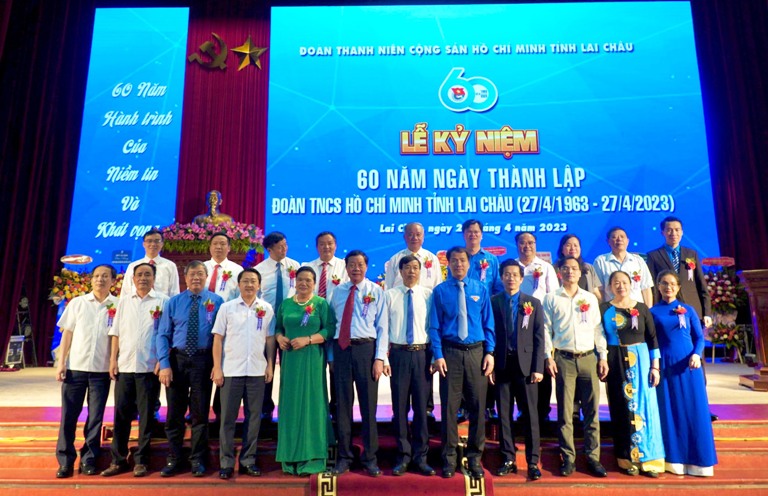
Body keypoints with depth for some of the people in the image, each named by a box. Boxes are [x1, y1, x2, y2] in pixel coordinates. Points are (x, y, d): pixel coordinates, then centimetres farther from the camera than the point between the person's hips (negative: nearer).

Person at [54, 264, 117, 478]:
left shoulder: (117, 306, 1)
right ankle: (65, 460, 16)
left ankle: (88, 459, 17)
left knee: (95, 417, 6)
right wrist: (61, 363, -1)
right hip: (75, 367, 1)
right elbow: (67, 333, 5)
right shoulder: (77, 303, 4)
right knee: (69, 415, 5)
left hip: (102, 370, -1)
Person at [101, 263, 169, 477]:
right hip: (124, 366, 3)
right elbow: (116, 332, 11)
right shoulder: (124, 301, 11)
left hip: (149, 368, -3)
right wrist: (113, 359, 4)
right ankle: (118, 460, 20)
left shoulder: (162, 301, -1)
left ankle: (141, 461, 16)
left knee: (146, 415, 5)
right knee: (121, 414, 8)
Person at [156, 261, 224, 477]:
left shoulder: (216, 301, -1)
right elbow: (163, 335, 2)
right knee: (174, 413, 10)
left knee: (200, 412, 7)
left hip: (203, 361, -2)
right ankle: (173, 459, 26)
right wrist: (164, 364, -8)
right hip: (177, 360, 2)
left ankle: (197, 460, 21)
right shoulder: (174, 302, 5)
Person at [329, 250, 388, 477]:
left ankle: (370, 458, 19)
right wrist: (331, 355, 6)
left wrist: (380, 358, -9)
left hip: (366, 348, -2)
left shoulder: (376, 291, 2)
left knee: (368, 404, 5)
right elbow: (332, 324, 11)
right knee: (343, 404, 8)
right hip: (341, 349, 3)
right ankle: (344, 457, 21)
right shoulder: (337, 292, 11)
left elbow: (382, 326, -1)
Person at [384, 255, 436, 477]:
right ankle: (403, 455, 20)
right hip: (399, 354, 0)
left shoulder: (429, 295, 3)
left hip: (422, 353, 0)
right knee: (400, 406, 6)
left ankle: (420, 456, 20)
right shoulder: (389, 295, 3)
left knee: (421, 405, 6)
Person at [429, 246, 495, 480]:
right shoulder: (440, 291, 1)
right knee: (449, 405, 4)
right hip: (450, 352, -1)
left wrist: (490, 352, -2)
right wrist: (438, 355, -8)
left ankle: (474, 457, 21)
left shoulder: (480, 289, 6)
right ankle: (449, 457, 18)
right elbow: (435, 326, -1)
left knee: (477, 406, 7)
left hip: (476, 352, 2)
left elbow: (488, 323, 6)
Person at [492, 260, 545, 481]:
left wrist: (538, 368, -5)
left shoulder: (533, 303, 7)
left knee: (530, 414, 4)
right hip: (502, 364, 0)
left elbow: (539, 337, 3)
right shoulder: (492, 302, 4)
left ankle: (533, 461, 14)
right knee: (504, 413, 6)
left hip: (526, 364, 0)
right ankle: (508, 459, 17)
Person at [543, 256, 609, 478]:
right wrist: (548, 357, -5)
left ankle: (593, 457, 15)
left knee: (592, 411, 5)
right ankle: (568, 458, 12)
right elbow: (546, 329, 2)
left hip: (589, 358, 2)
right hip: (564, 359, -2)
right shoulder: (551, 299, 4)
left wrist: (603, 356, 5)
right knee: (565, 412, 2)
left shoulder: (591, 298, 11)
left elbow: (598, 328, 11)